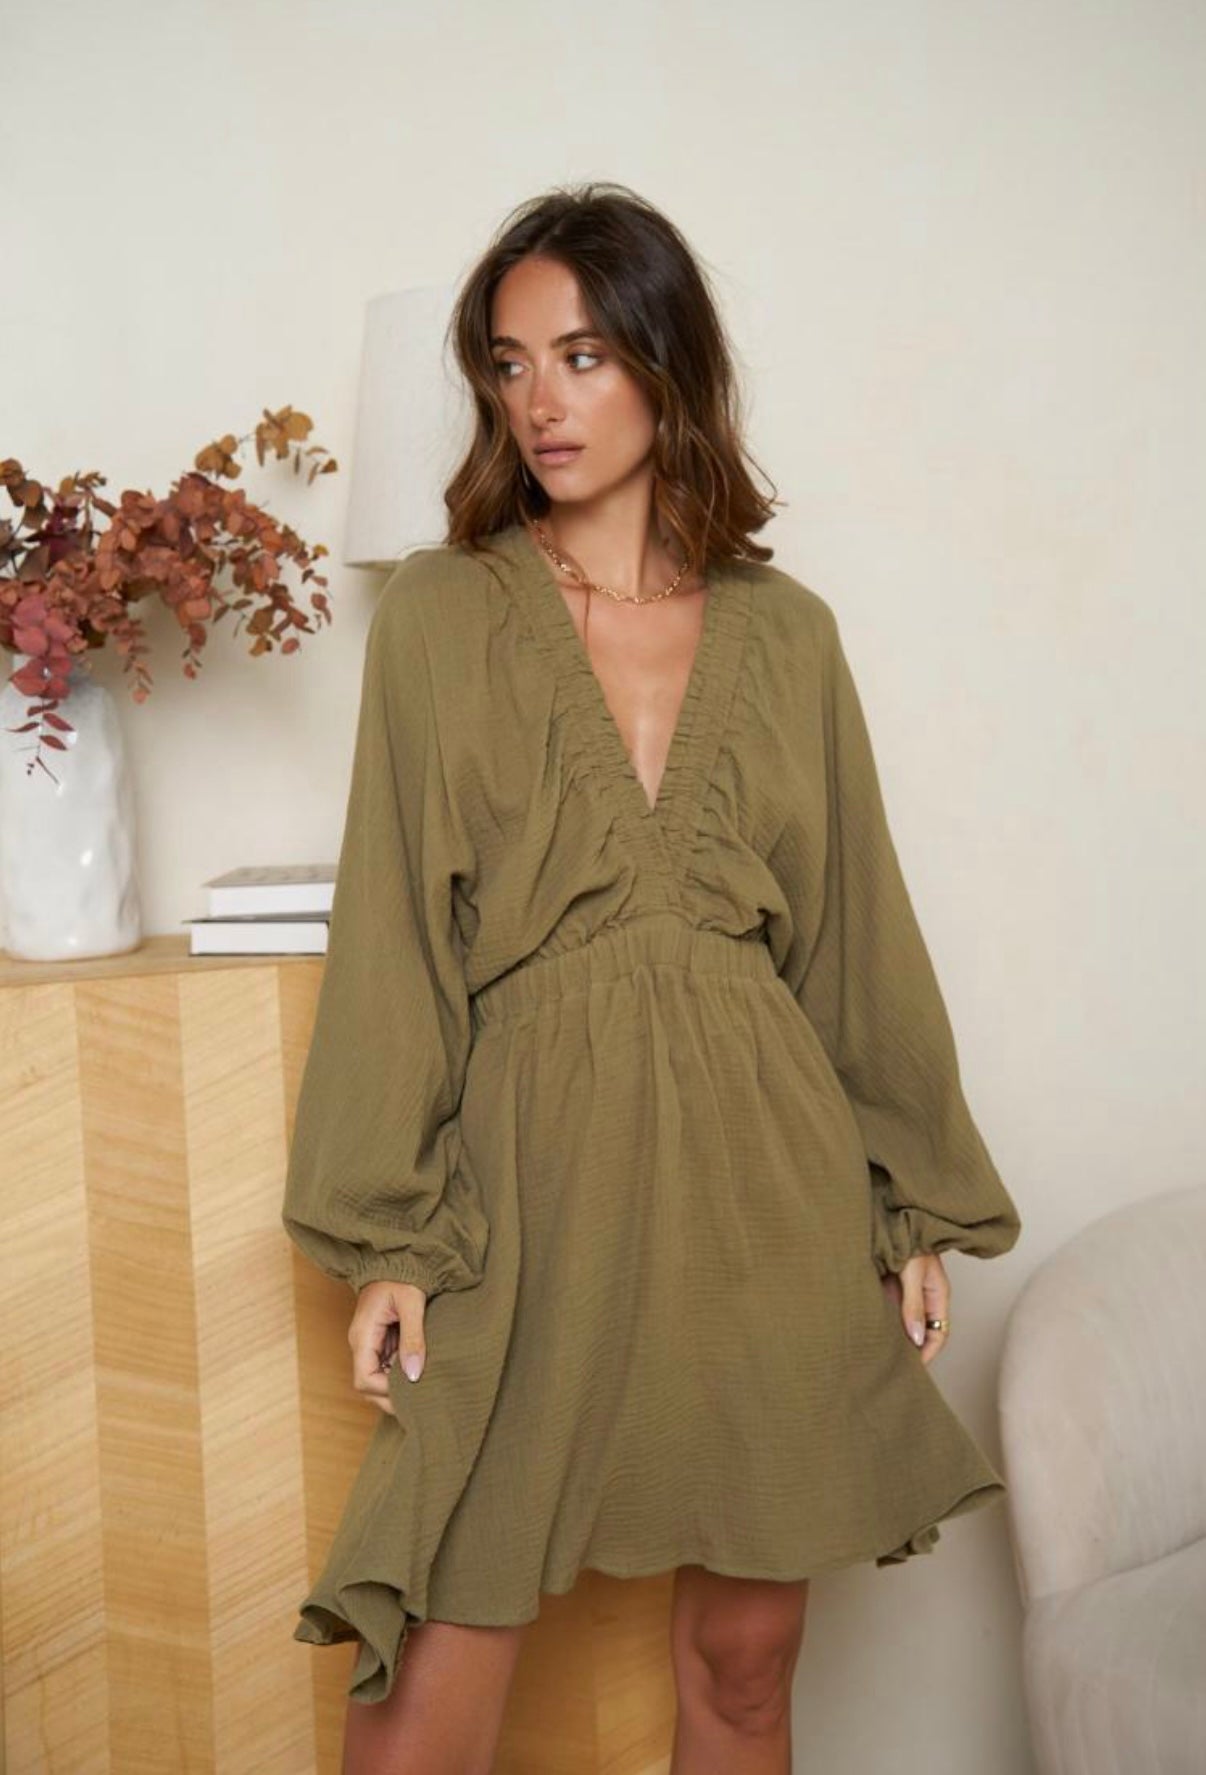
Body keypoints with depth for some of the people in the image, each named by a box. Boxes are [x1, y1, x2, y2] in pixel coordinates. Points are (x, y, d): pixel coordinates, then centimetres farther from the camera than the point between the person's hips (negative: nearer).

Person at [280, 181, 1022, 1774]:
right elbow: (395, 930, -1)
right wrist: (388, 1237, -5)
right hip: (536, 1170, -2)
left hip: (765, 1172, 2)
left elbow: (854, 928, 11)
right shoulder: (441, 613, 1)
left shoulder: (786, 632, 7)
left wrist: (919, 1204, 10)